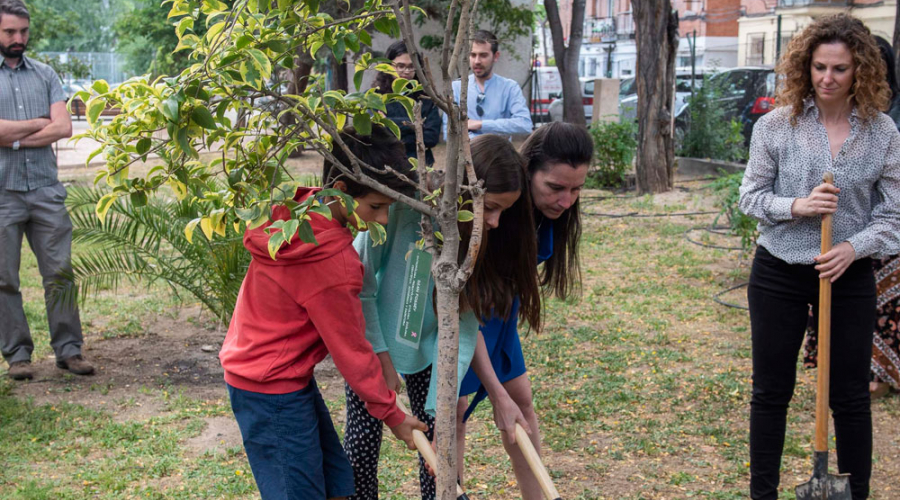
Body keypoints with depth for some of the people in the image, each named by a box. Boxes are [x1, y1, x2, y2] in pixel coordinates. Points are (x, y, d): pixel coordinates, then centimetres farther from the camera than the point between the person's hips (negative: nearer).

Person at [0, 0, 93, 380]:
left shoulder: (45, 75, 12)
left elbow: (63, 128, 0)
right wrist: (39, 123, -2)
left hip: (45, 189, 2)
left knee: (59, 271, 1)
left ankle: (68, 349, 8)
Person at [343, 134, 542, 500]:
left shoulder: (486, 236, -18)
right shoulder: (402, 205, -31)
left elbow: (463, 330, -17)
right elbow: (359, 285, -20)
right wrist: (381, 357, -12)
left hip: (428, 343, 3)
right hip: (372, 338, -3)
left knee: (437, 438, 2)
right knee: (363, 441, 0)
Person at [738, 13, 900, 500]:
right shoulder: (776, 125, -6)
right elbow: (751, 195, -1)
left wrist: (853, 247, -19)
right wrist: (798, 207, -19)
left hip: (850, 277, 0)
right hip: (779, 273, 0)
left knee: (851, 397, 8)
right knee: (770, 391, 10)